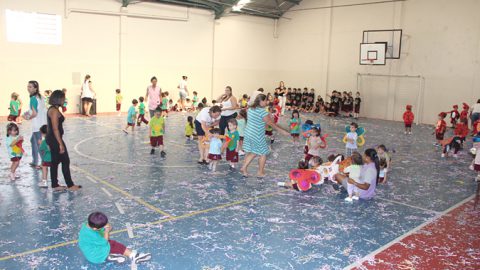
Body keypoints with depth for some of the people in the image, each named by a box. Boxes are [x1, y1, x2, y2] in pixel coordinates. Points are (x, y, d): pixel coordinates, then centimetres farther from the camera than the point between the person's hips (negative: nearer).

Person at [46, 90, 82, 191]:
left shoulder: (52, 109, 13)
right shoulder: (55, 111, -17)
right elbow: (55, 129, -21)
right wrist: (61, 144, -21)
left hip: (51, 139, 10)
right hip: (55, 139, -10)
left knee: (55, 162, 13)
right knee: (65, 161, -1)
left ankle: (55, 185, 20)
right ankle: (70, 185, 6)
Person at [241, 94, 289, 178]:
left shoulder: (250, 109, 4)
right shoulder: (262, 111, -20)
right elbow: (271, 123, -17)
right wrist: (282, 131, -11)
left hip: (248, 133, 8)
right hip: (257, 136, -8)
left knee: (252, 152, 21)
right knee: (263, 153, 10)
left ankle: (244, 168, 19)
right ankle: (260, 172, 20)